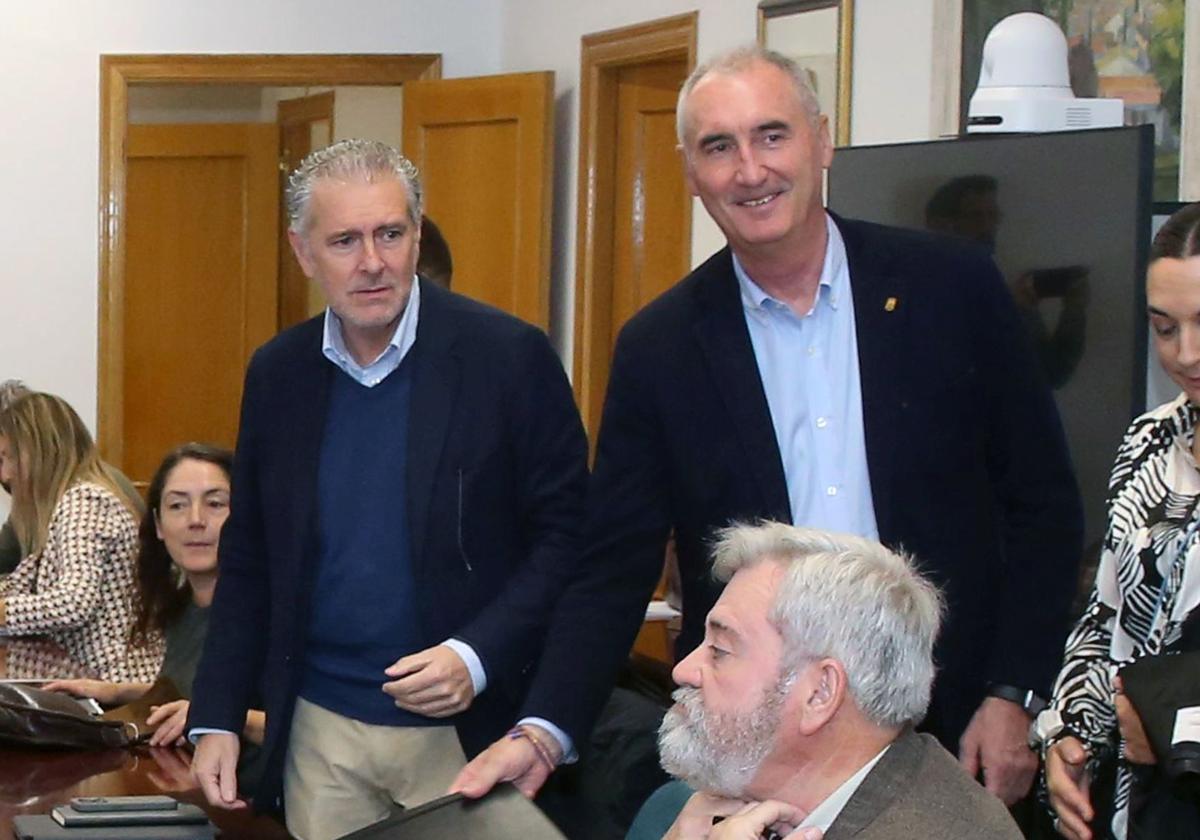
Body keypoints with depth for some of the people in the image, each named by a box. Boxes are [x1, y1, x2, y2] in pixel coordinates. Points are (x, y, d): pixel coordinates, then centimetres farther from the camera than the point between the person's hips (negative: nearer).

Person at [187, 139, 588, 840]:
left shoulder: (509, 356, -9)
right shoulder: (277, 374, 5)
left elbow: (566, 537, -7)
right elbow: (248, 563, 11)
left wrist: (477, 657, -18)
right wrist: (216, 720, 5)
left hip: (467, 729, -3)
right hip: (318, 735, 4)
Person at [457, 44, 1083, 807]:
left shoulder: (953, 286, -3)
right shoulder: (658, 347, -1)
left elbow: (1044, 504, 1)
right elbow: (616, 568, 0)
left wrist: (1015, 696, -6)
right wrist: (544, 729, -14)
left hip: (952, 728, 0)